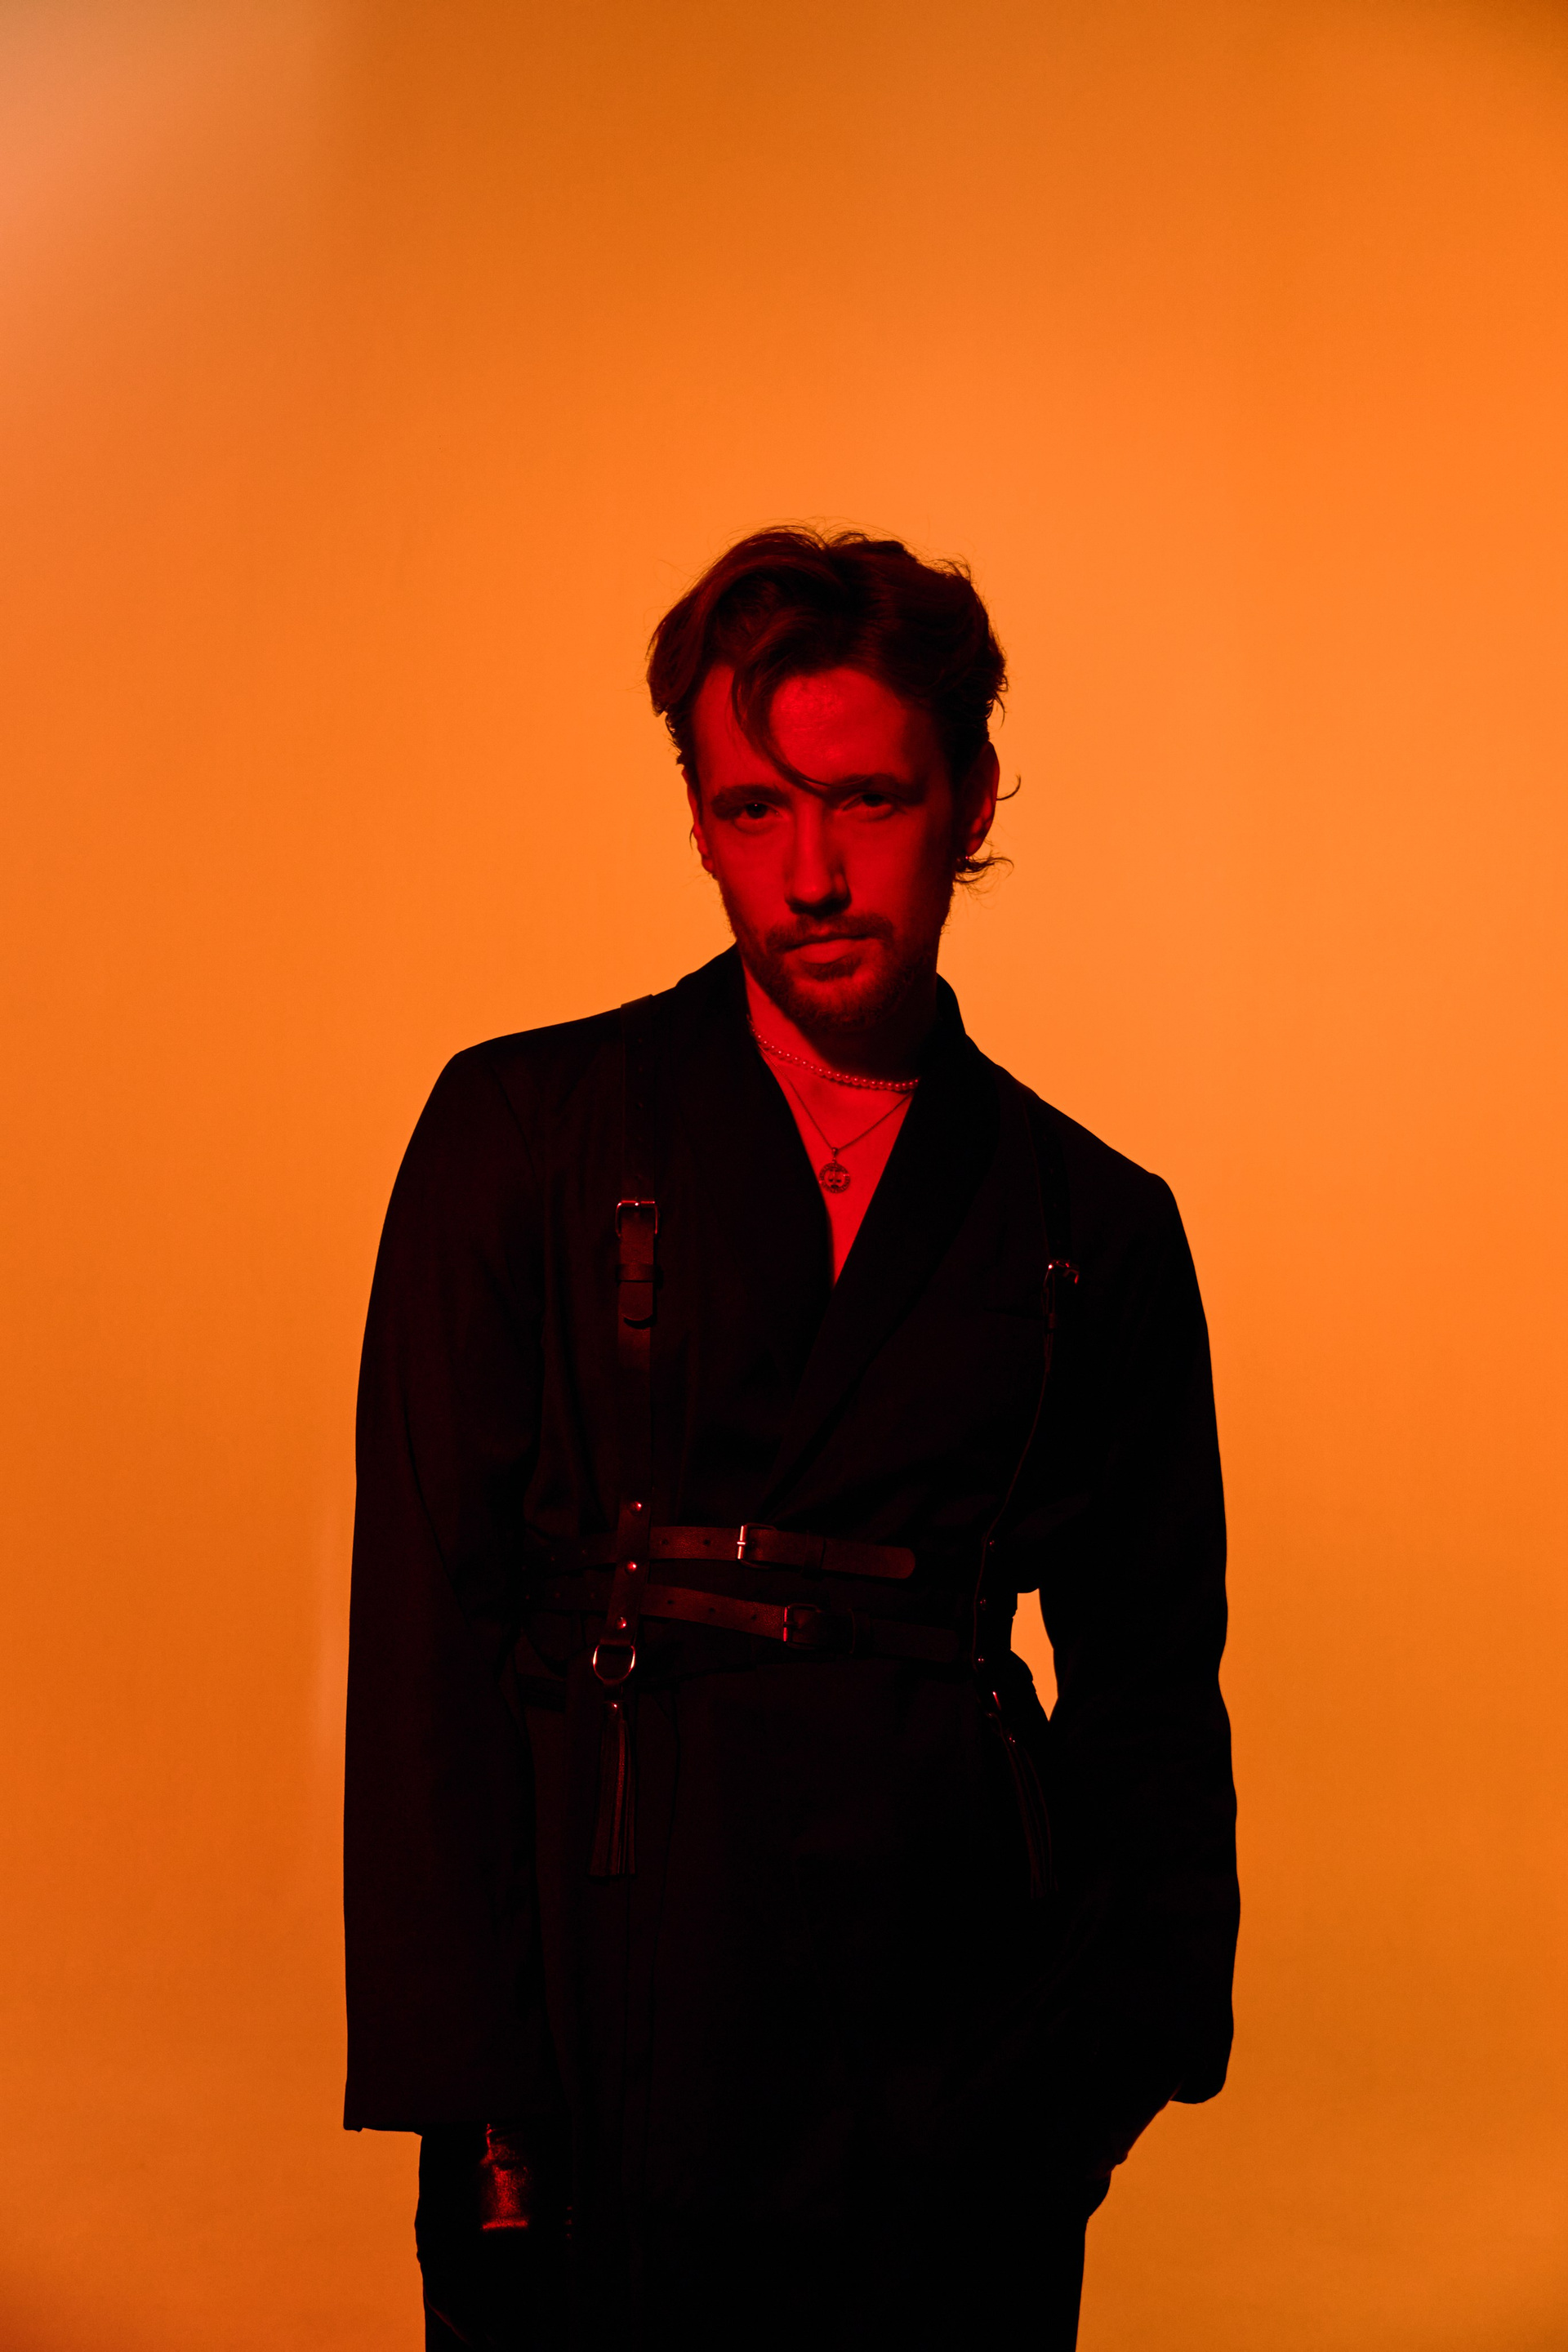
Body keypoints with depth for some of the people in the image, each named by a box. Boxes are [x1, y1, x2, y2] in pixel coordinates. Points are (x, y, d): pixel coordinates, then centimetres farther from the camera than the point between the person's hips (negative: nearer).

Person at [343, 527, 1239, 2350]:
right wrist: (473, 2102, -10)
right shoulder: (525, 1130, -1)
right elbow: (427, 1618, -5)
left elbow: (1149, 1686, 11)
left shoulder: (1098, 1225, 5)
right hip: (607, 1982, -1)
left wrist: (1123, 2047, 1)